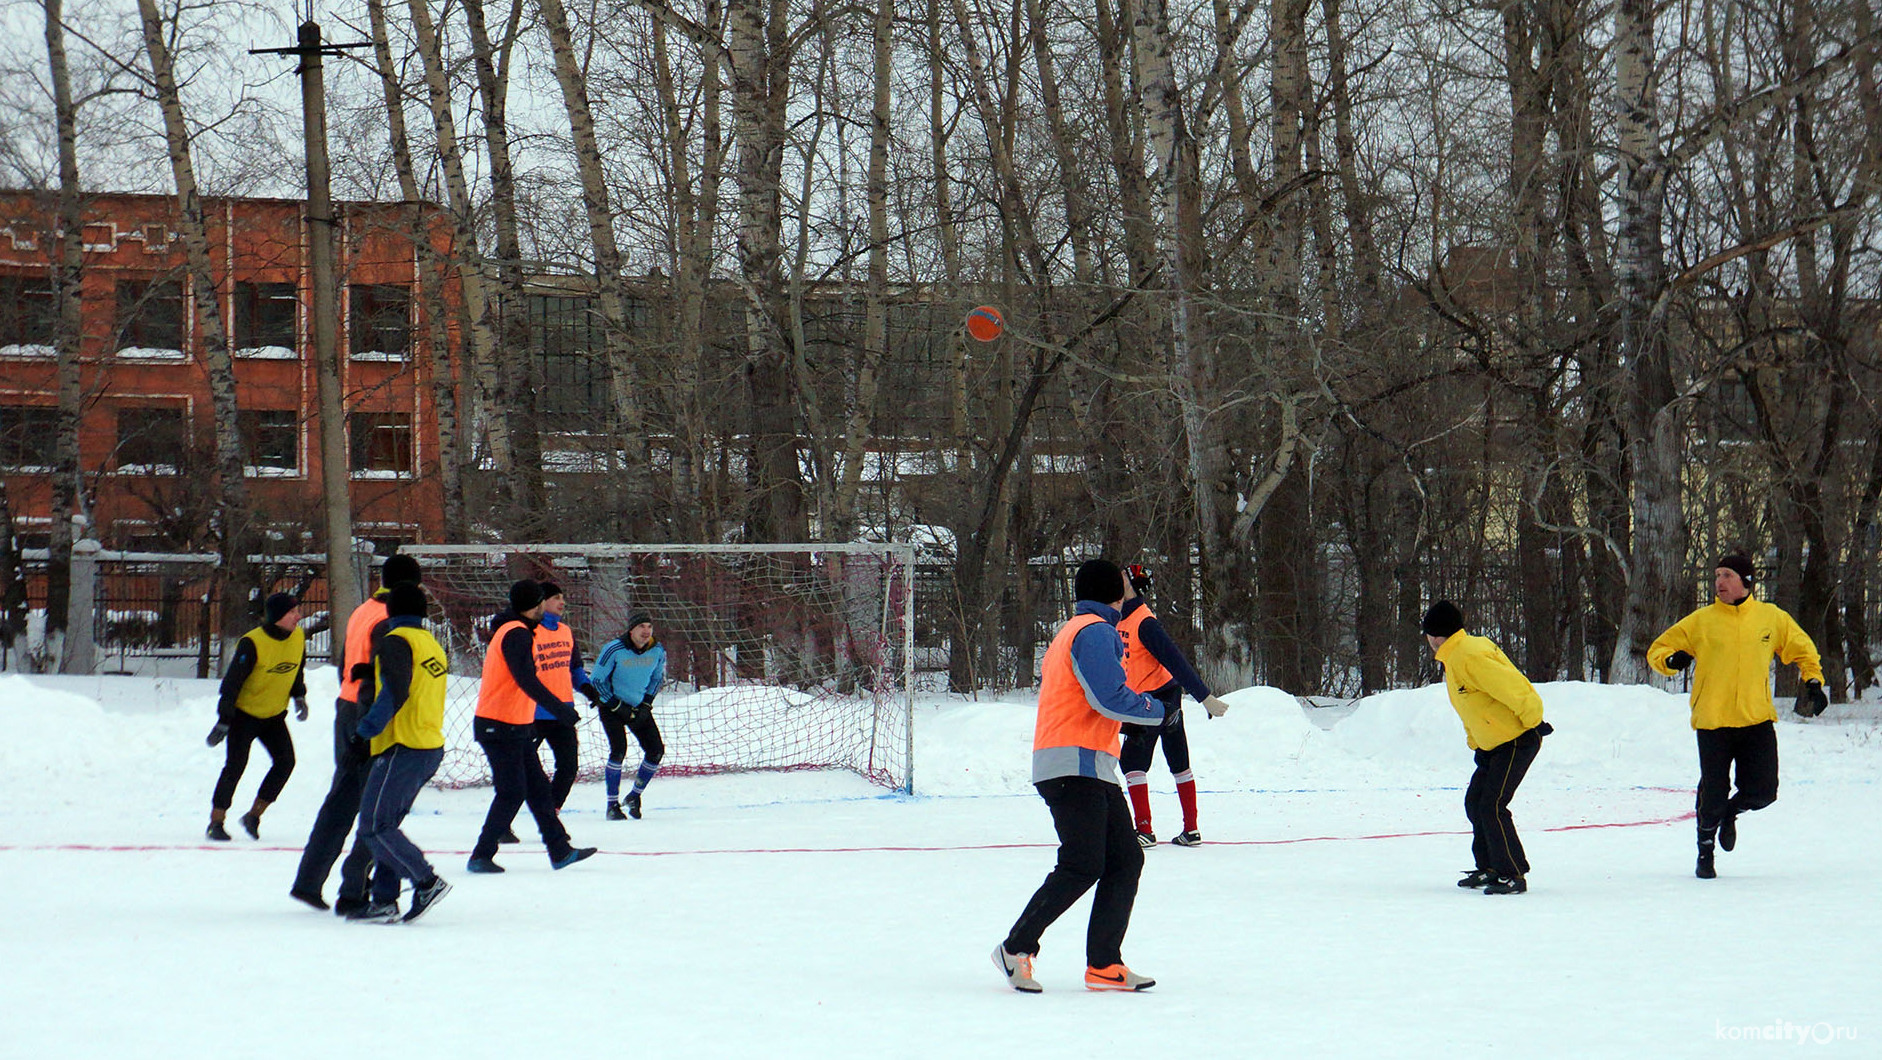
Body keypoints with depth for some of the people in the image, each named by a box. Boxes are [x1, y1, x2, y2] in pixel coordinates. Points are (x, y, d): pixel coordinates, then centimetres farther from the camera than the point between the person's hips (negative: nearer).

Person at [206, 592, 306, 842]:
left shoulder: (298, 638, -4)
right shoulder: (252, 643, -23)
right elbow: (232, 682, -19)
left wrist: (299, 697, 5)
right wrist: (223, 721, -20)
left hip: (274, 715, 5)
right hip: (244, 714, -5)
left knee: (285, 761, -8)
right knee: (235, 765, -9)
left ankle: (254, 814, 5)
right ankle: (215, 821, 4)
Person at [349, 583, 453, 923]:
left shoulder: (396, 641, -8)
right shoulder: (432, 644, 18)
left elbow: (395, 692, -21)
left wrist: (365, 731, -20)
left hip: (403, 749, -9)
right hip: (431, 747, 9)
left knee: (374, 826, -7)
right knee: (385, 825, 12)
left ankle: (427, 882, -11)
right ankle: (384, 901, 8)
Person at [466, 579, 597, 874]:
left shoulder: (517, 631, 17)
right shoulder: (516, 634, -16)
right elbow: (526, 680, -28)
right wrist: (558, 708, -33)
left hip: (516, 727, 11)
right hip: (500, 728, -11)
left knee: (537, 787, 11)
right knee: (512, 792, -9)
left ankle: (560, 850, 15)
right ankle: (481, 856, -3)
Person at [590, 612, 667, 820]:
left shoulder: (657, 651, -8)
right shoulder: (614, 649, -22)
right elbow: (597, 680, -13)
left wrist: (646, 704, -2)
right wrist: (616, 706, -16)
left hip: (639, 707, 5)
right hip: (612, 707, -5)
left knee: (656, 750, -4)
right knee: (619, 750, -20)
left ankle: (635, 796, 17)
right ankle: (612, 805, -10)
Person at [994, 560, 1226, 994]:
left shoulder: (1071, 632, 23)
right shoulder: (1095, 632, -9)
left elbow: (1055, 690, 25)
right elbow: (1110, 698, -17)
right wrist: (1156, 709, -2)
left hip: (1092, 770, 11)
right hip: (1076, 766, -11)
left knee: (1126, 858, 5)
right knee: (1082, 867, -14)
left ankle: (1104, 965, 3)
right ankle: (1016, 949, -7)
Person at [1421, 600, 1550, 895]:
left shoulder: (1470, 656, -22)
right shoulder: (1453, 658, 13)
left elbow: (1513, 688, -25)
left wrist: (1532, 722, -16)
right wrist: (1475, 744, 17)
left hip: (1517, 741, -10)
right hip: (1493, 746, 10)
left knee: (1492, 806, -14)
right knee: (1475, 802, 12)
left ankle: (1513, 875, -8)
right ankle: (1490, 868, 23)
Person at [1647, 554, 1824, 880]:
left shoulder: (1772, 617, 6)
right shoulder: (1700, 621, 2)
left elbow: (1802, 649, 19)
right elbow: (1658, 649, 7)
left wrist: (1813, 681, 5)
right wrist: (1671, 660, -14)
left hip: (1758, 719, 1)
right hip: (1712, 721, -1)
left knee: (1762, 791, -3)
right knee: (1713, 793, -1)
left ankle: (1731, 812, 31)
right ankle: (1706, 850, 23)